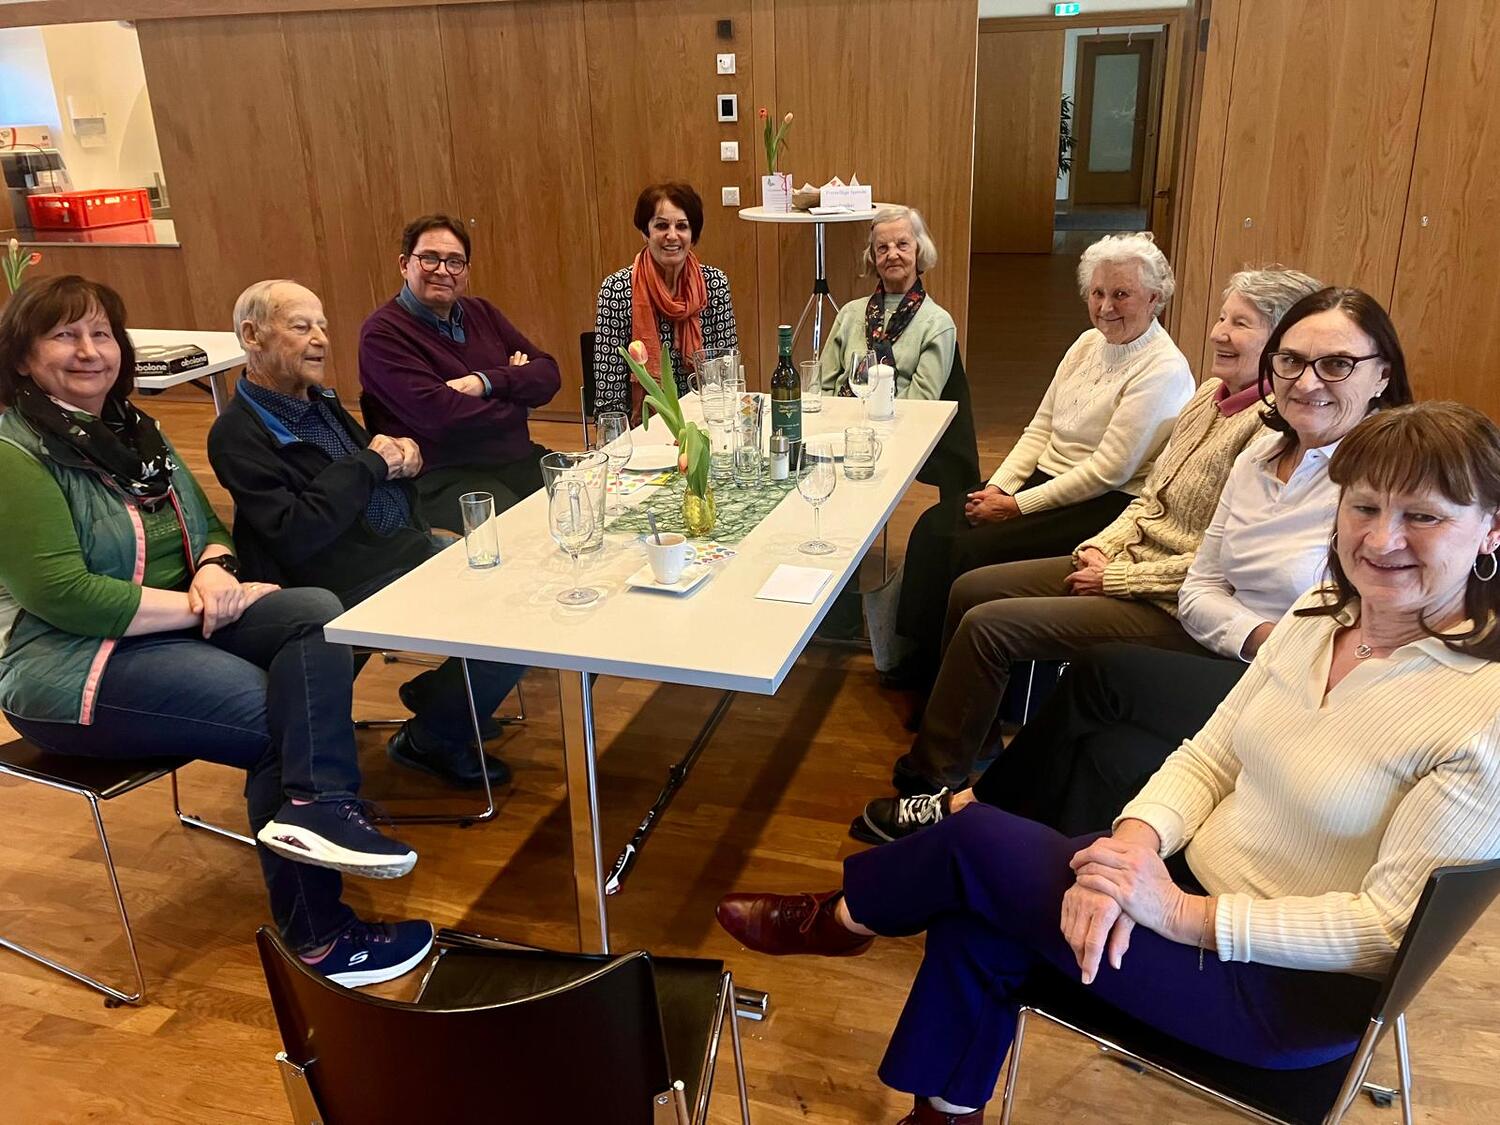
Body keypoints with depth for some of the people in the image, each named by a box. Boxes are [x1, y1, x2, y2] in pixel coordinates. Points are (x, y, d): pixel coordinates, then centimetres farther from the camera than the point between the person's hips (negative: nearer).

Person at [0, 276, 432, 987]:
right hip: (73, 669, -8)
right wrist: (202, 604, -20)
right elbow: (64, 595, -21)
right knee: (277, 714, -22)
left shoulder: (131, 430, 15)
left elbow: (207, 522, 17)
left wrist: (214, 567, -7)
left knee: (317, 612, -18)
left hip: (177, 628, 8)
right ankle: (316, 940, -13)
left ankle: (311, 808, -31)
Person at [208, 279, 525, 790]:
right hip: (363, 583, -9)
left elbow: (382, 461, 26)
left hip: (414, 546, 9)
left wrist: (401, 450, 1)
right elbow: (295, 534, -22)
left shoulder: (320, 401, 14)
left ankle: (436, 692, 21)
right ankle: (430, 739, 5)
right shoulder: (239, 436, -12)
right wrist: (370, 465, -14)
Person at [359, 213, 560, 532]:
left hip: (520, 460, 8)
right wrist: (514, 382, -3)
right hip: (442, 478, -7)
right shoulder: (383, 333, -6)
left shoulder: (480, 312, 16)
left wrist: (487, 382, -11)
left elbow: (548, 375, 9)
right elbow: (441, 417, -19)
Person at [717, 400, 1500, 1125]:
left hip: (1289, 987, -6)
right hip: (1195, 879, 6)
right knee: (971, 923, -13)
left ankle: (842, 920, 20)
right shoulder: (1319, 617, -1)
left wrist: (1184, 916, -25)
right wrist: (1135, 841, -19)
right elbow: (1206, 757, 1)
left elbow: (1387, 924, -21)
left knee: (975, 839, -11)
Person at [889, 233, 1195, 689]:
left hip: (1105, 505, -8)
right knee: (934, 527, -10)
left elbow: (1108, 471, -19)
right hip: (1045, 478, 8)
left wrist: (1018, 506, -19)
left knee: (974, 548, -24)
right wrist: (998, 487, -4)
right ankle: (921, 660, -1)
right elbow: (1040, 428, 11)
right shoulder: (1088, 343, 11)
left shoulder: (1163, 370, -15)